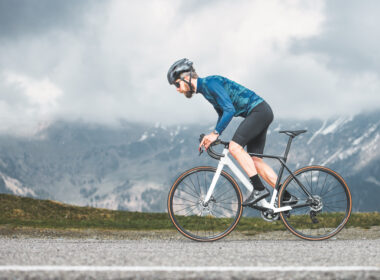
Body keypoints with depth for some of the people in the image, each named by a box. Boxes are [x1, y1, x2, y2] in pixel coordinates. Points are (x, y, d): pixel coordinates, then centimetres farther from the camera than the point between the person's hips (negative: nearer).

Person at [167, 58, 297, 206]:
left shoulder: (210, 83, -16)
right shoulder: (205, 88, 15)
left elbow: (229, 110, -24)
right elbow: (222, 114, 23)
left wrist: (215, 133, -22)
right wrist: (212, 136, 10)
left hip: (259, 110, -10)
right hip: (260, 113, 10)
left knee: (235, 147, -19)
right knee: (255, 160, 5)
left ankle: (259, 189, -19)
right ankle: (286, 196, 5)